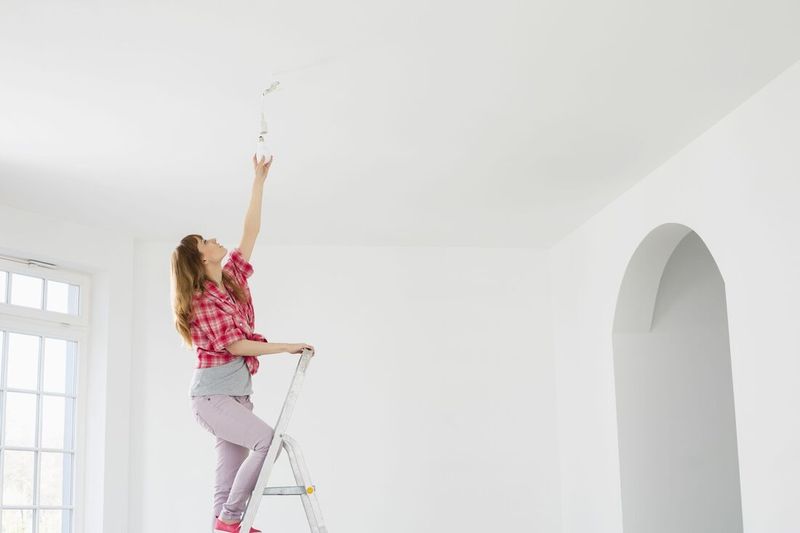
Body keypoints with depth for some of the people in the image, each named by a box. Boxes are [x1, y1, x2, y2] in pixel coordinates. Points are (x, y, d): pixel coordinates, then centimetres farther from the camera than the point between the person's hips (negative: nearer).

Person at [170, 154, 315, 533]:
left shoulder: (233, 279, 9)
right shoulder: (201, 301, -11)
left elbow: (250, 231, 10)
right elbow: (235, 345, -16)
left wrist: (259, 180, 8)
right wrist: (287, 347, -14)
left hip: (238, 394, 8)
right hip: (211, 395, -8)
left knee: (228, 481, 3)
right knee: (268, 440, -21)